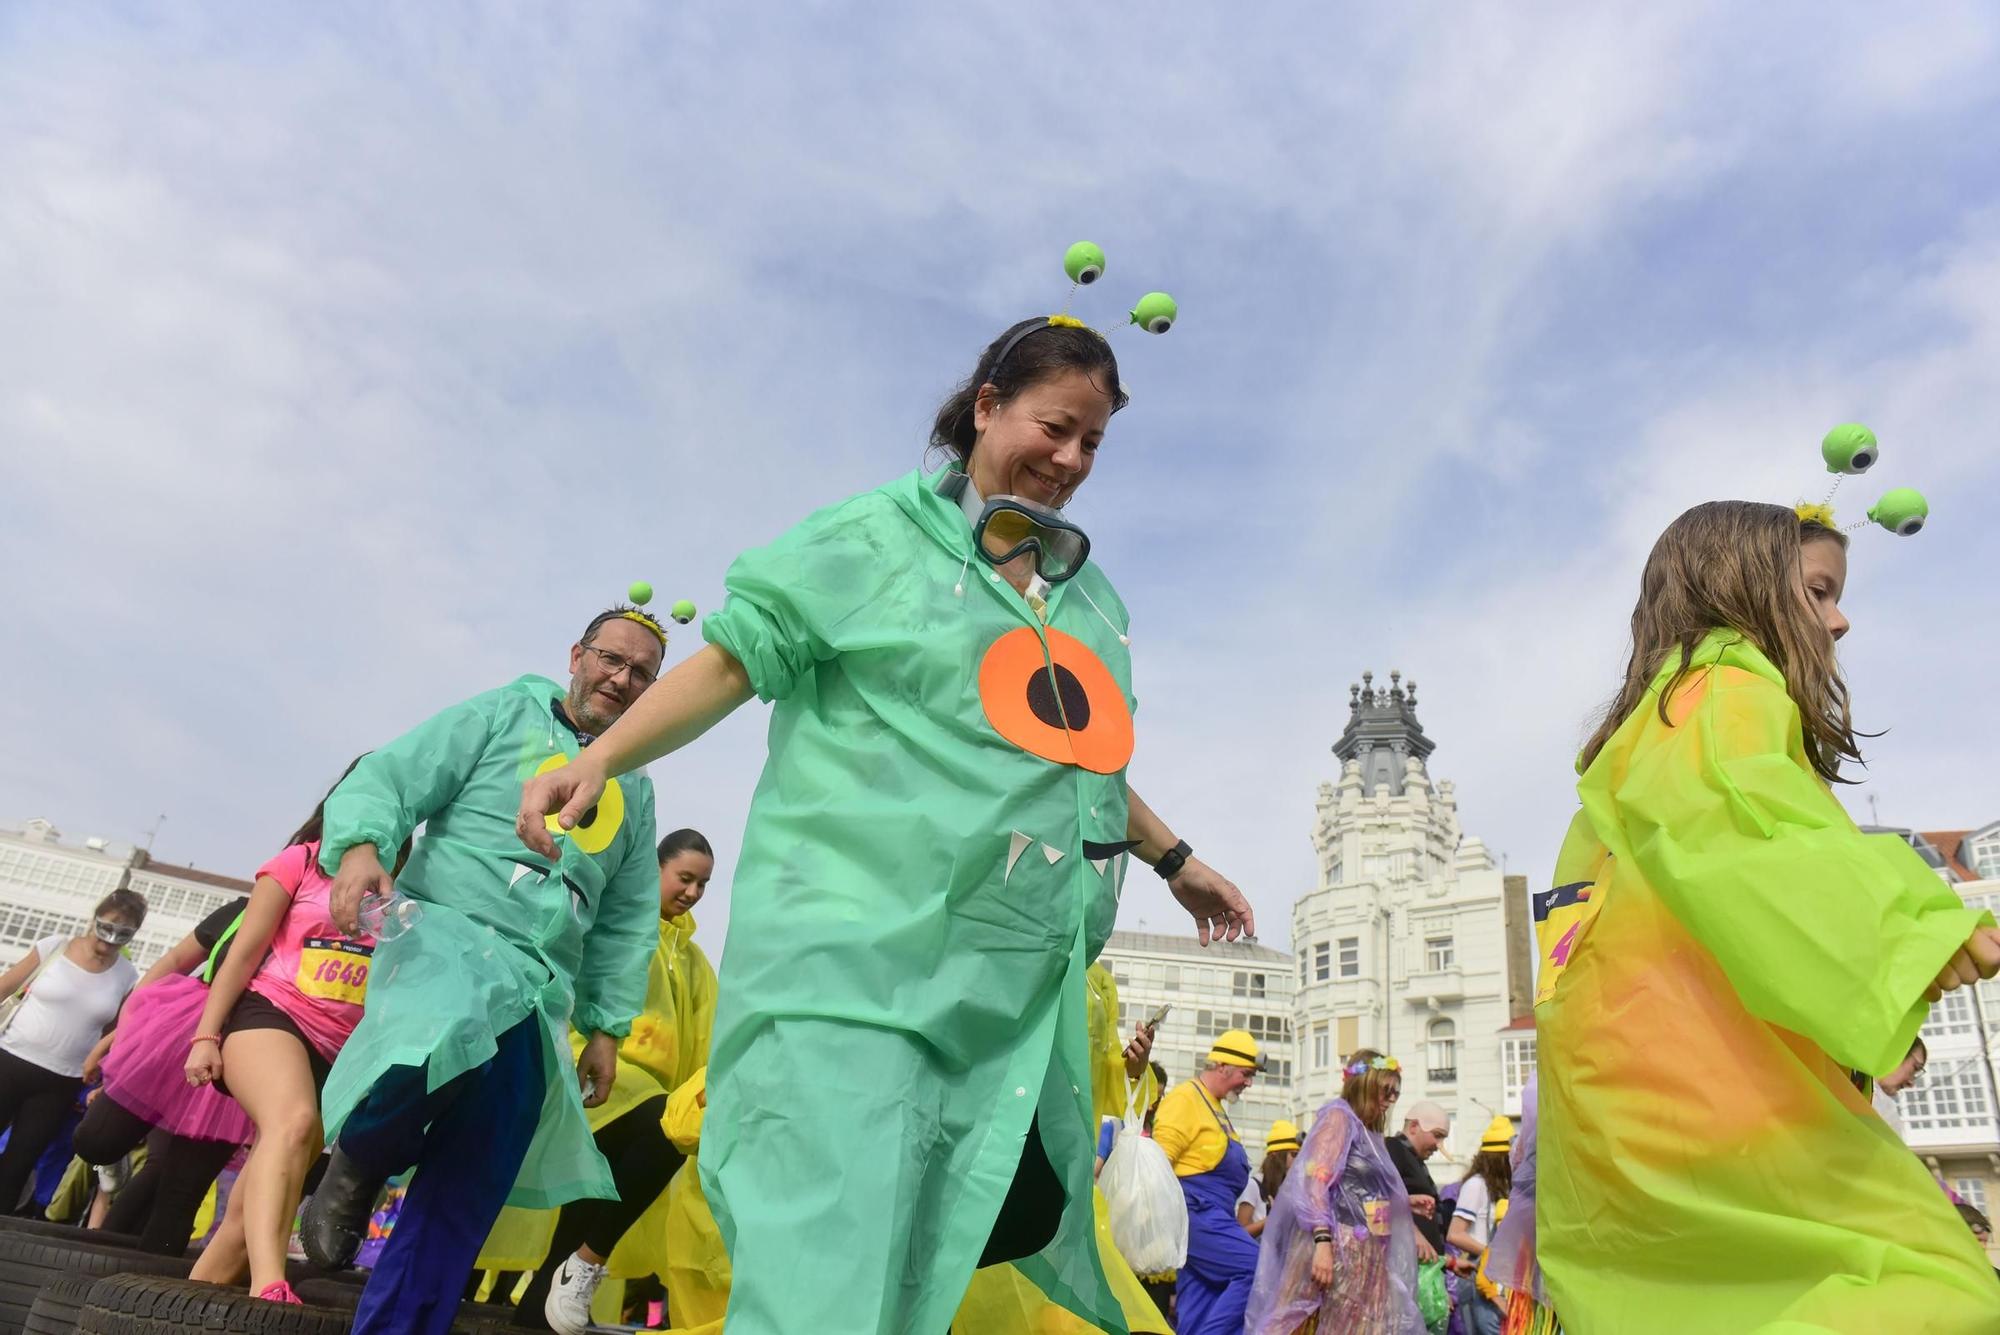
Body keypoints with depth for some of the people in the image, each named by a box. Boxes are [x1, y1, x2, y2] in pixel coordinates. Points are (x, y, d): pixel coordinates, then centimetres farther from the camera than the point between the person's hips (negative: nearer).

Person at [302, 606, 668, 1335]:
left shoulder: (633, 787, 20)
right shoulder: (503, 714, 7)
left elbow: (629, 919, 21)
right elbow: (390, 776, -3)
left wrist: (608, 1025, 15)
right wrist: (362, 845, -24)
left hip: (541, 986, 5)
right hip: (449, 929, -5)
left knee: (470, 1179, 0)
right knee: (446, 1035, -36)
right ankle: (358, 1163, -5)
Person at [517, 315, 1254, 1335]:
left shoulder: (1091, 594, 19)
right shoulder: (877, 538, 1)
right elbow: (737, 654, -4)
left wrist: (1174, 859, 34)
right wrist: (600, 758, -16)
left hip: (1021, 984, 7)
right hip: (862, 954, -6)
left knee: (991, 1243, 10)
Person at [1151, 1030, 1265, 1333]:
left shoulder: (1215, 1106, 20)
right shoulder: (1185, 1098, -10)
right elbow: (1159, 1163, -16)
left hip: (1210, 1216, 9)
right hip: (1196, 1212, -9)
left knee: (1200, 1303, 6)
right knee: (1255, 1267, -15)